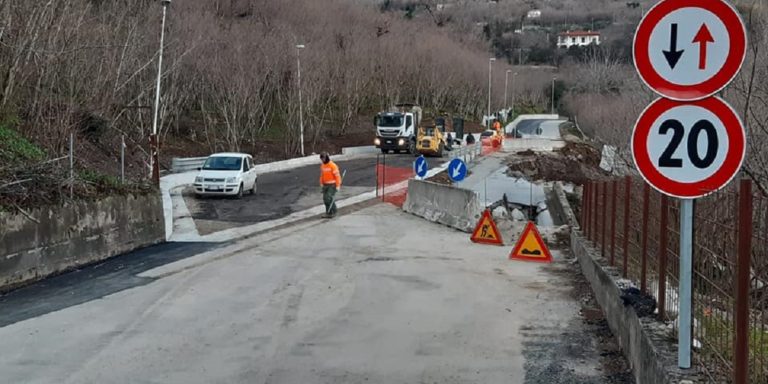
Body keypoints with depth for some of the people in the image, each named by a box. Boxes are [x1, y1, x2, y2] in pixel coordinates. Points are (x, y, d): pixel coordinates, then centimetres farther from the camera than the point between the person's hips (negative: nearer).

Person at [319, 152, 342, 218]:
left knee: (329, 198, -15)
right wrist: (321, 184, 15)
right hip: (326, 185, 7)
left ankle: (332, 212, -2)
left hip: (332, 185, -7)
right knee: (325, 199, 5)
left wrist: (338, 186, -19)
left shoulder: (333, 166, -17)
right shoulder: (322, 166, 8)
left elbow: (337, 176, -17)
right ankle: (328, 212, 15)